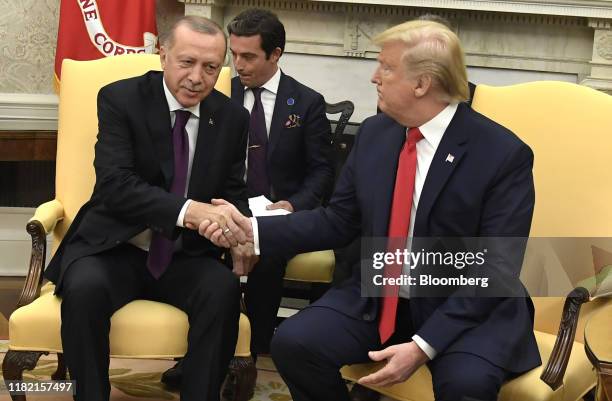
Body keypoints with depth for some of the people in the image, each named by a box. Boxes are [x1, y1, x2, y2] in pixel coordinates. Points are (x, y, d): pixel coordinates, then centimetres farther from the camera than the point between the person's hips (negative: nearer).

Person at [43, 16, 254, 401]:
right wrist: (187, 210, -36)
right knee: (85, 288, -33)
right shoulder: (120, 98, -8)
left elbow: (234, 193, 6)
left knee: (224, 288, -29)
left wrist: (234, 225, -21)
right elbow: (115, 184, -20)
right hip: (115, 249, -2)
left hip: (186, 257, 2)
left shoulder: (233, 118, 2)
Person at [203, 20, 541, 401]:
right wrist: (253, 229, -5)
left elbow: (496, 269, -18)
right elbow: (338, 221, 8)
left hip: (470, 310, -4)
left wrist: (423, 346, -26)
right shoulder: (374, 133, 2)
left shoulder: (504, 154, -15)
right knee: (293, 342, -16)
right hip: (378, 298, 5)